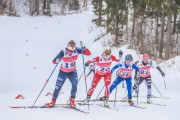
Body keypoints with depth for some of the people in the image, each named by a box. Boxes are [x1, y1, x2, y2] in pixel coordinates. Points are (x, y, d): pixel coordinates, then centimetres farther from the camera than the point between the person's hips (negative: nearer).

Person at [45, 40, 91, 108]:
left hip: (72, 72, 1)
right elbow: (54, 61, -30)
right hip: (63, 72, -1)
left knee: (74, 84, -21)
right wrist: (57, 60, -53)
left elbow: (88, 53, -24)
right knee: (58, 87, 3)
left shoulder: (77, 51, -21)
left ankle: (72, 101, -8)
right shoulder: (63, 52, -28)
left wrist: (83, 47, -40)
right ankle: (53, 101, 24)